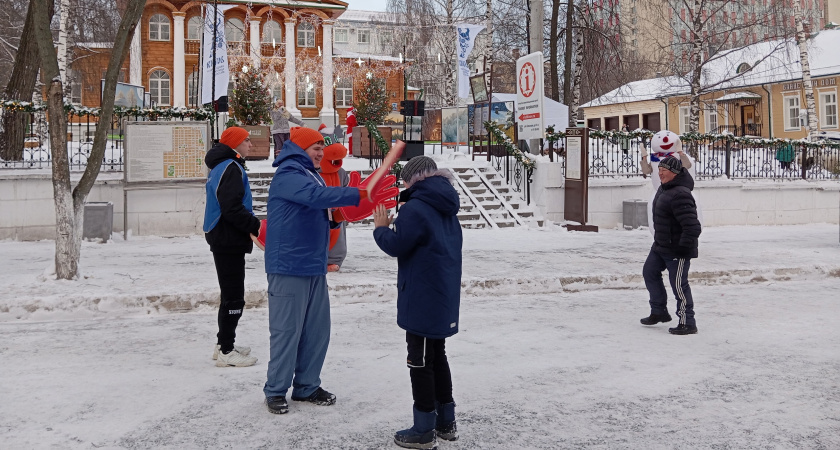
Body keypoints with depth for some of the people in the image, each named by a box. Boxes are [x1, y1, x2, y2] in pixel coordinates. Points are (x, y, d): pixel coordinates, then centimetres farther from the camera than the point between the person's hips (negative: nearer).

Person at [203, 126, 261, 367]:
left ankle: (224, 345, 26)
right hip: (229, 241, -11)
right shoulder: (231, 168, -15)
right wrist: (257, 226, -19)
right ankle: (226, 352, -2)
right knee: (234, 297, -6)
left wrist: (252, 224, 16)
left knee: (230, 294, 18)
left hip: (222, 239, 11)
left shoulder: (220, 167, 17)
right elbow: (233, 209, -24)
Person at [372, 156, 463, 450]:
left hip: (421, 301, -9)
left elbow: (396, 246, -17)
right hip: (443, 298, 9)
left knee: (420, 362, 0)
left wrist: (381, 227, 3)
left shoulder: (416, 209, -17)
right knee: (438, 358, 18)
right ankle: (446, 422, 26)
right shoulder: (447, 210, 11)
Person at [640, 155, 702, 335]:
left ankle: (687, 323, 4)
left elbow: (692, 226, -29)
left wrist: (684, 247, -26)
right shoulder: (664, 189, 7)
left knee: (679, 284, -6)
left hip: (677, 249, -11)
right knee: (650, 272, 19)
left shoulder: (680, 195, -26)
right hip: (660, 246, 11)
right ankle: (659, 312, 32)